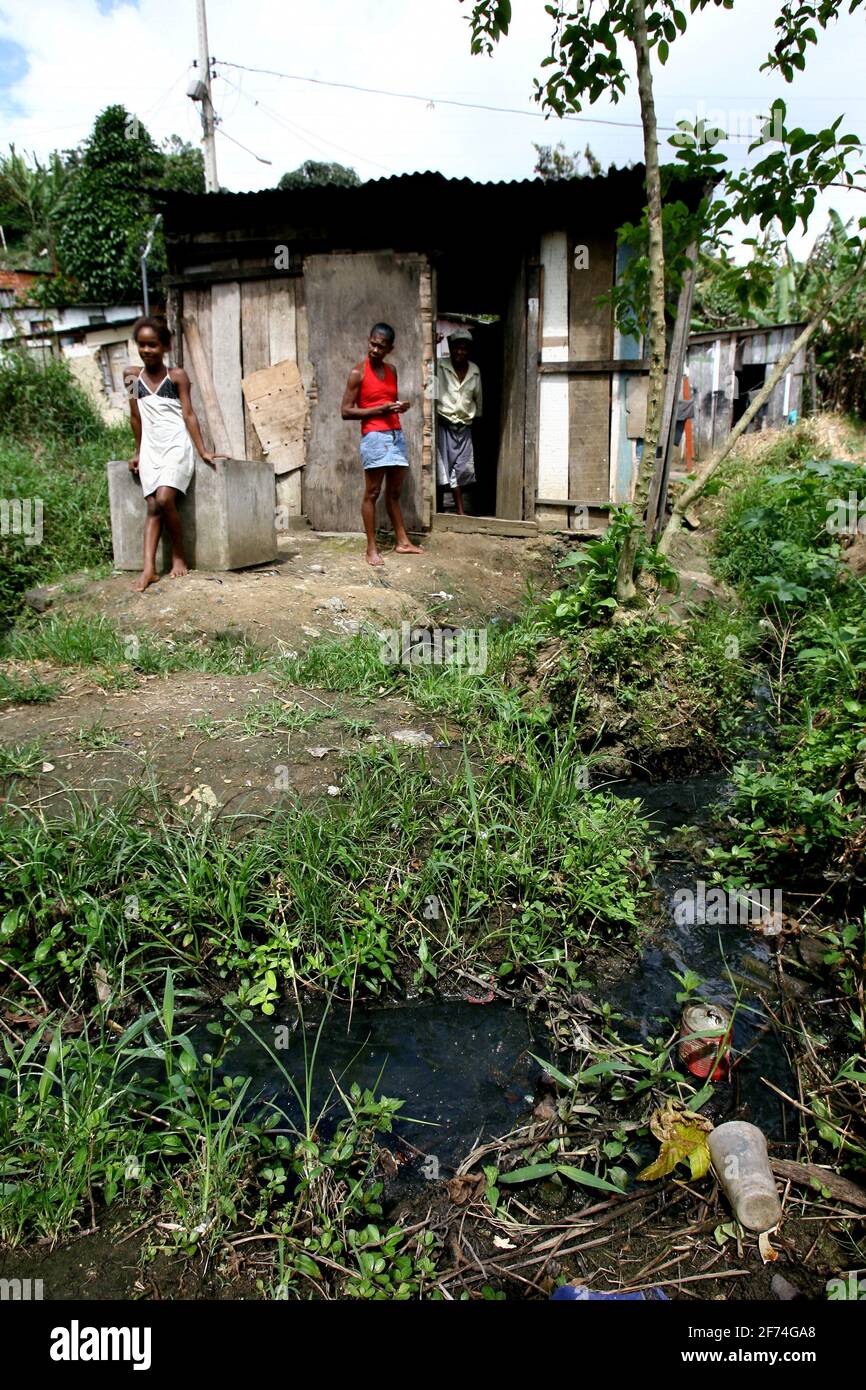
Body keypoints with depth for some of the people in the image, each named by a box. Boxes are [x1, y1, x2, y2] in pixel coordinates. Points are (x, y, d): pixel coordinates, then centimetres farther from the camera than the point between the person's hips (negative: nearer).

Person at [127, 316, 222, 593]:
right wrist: (138, 453, 23)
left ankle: (179, 555, -4)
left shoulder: (177, 376, 0)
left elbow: (189, 414, -2)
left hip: (176, 446, -4)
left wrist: (203, 451, -8)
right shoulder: (134, 381, 10)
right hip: (151, 450, 4)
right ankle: (149, 568, -16)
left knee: (164, 499, -23)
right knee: (152, 506, -8)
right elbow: (137, 419, 18)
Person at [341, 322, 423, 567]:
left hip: (396, 434, 6)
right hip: (374, 436, -6)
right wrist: (380, 409, -15)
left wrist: (400, 406, 3)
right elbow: (346, 411, -8)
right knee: (372, 493, -4)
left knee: (394, 492, 12)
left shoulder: (391, 371, 15)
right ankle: (371, 549, -1)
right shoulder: (358, 372, -4)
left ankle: (402, 542, 18)